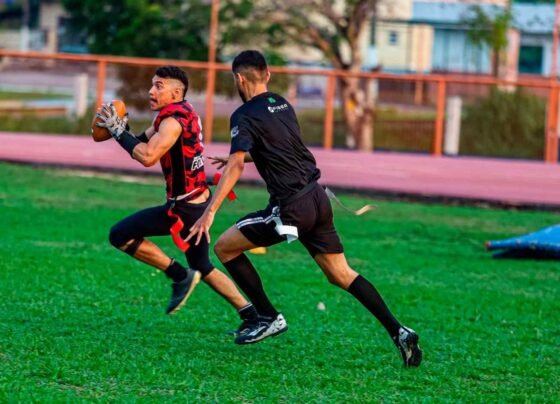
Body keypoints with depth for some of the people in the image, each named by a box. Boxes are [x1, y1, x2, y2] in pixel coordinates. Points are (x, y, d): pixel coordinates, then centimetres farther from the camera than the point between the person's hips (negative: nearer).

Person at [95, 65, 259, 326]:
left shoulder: (174, 119, -18)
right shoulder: (181, 112, 11)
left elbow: (147, 157, -30)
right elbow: (145, 143, 16)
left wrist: (119, 132, -21)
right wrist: (122, 130, -2)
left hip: (184, 207, -10)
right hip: (199, 202, 10)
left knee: (120, 235, -6)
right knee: (203, 267, 23)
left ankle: (180, 276, -2)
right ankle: (251, 315, 21)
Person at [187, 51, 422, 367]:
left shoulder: (245, 116, -9)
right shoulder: (282, 104, 15)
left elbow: (236, 166, -23)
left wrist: (210, 213, -28)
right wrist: (240, 157, 41)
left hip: (291, 208, -8)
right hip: (317, 198, 8)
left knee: (225, 246, 6)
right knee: (341, 274, 11)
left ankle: (269, 317, 6)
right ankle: (398, 332, 1)